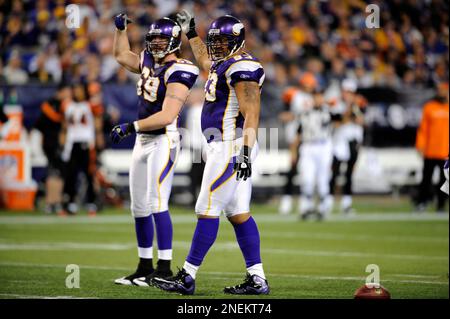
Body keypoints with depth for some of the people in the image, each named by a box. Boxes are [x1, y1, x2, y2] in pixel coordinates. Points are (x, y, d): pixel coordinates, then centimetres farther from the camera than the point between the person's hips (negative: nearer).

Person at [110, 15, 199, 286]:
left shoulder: (177, 72, -14)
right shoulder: (149, 62, 11)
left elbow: (167, 116, -22)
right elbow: (122, 55, 33)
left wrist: (131, 127, -21)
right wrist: (120, 29, 20)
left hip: (164, 141, -9)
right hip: (143, 141, 9)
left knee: (157, 203, -14)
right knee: (140, 207, 11)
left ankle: (165, 268, -12)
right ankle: (145, 267, 19)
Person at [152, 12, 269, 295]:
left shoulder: (242, 68, -13)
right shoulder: (224, 65, 16)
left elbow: (251, 115, -20)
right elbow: (205, 60, 42)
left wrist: (245, 152, -26)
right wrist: (191, 33, 41)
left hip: (231, 147, -10)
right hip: (227, 147, 10)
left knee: (208, 211, -7)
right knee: (239, 213, 8)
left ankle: (187, 277, -5)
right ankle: (257, 279, 8)